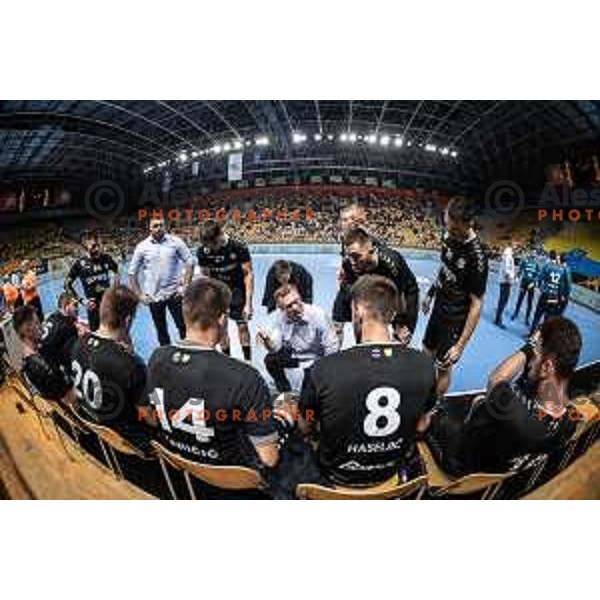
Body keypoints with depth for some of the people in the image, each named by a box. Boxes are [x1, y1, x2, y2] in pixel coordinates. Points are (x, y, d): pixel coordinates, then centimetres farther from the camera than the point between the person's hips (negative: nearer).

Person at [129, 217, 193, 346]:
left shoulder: (175, 242, -6)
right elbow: (132, 273, 4)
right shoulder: (142, 247, -3)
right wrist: (139, 294, -1)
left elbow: (190, 262, -2)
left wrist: (185, 285, -8)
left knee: (183, 326, 8)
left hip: (174, 293, -1)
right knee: (161, 331, 14)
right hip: (154, 296, 1)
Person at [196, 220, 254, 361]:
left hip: (237, 290, -2)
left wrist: (248, 302, -20)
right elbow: (205, 276, -2)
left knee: (242, 326, 0)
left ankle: (248, 360, 13)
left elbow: (248, 274, -17)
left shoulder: (239, 247, -22)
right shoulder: (202, 251, -13)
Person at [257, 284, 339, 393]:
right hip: (293, 355, 4)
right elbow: (275, 347, -15)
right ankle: (286, 393, 7)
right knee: (270, 360, -18)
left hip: (316, 358, -3)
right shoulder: (280, 316, -16)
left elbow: (332, 348, -23)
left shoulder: (318, 315, -30)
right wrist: (267, 340, -36)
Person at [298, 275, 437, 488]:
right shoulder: (425, 365, -22)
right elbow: (421, 426, -3)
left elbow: (305, 427, -11)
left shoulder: (322, 370, -32)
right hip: (393, 472, 3)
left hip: (338, 475, -2)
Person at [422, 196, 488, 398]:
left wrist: (461, 344, -23)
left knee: (443, 368, 7)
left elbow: (476, 305, -24)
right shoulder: (449, 236, -8)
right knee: (427, 353, 23)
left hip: (455, 320, -7)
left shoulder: (476, 257, -29)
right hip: (439, 308, 7)